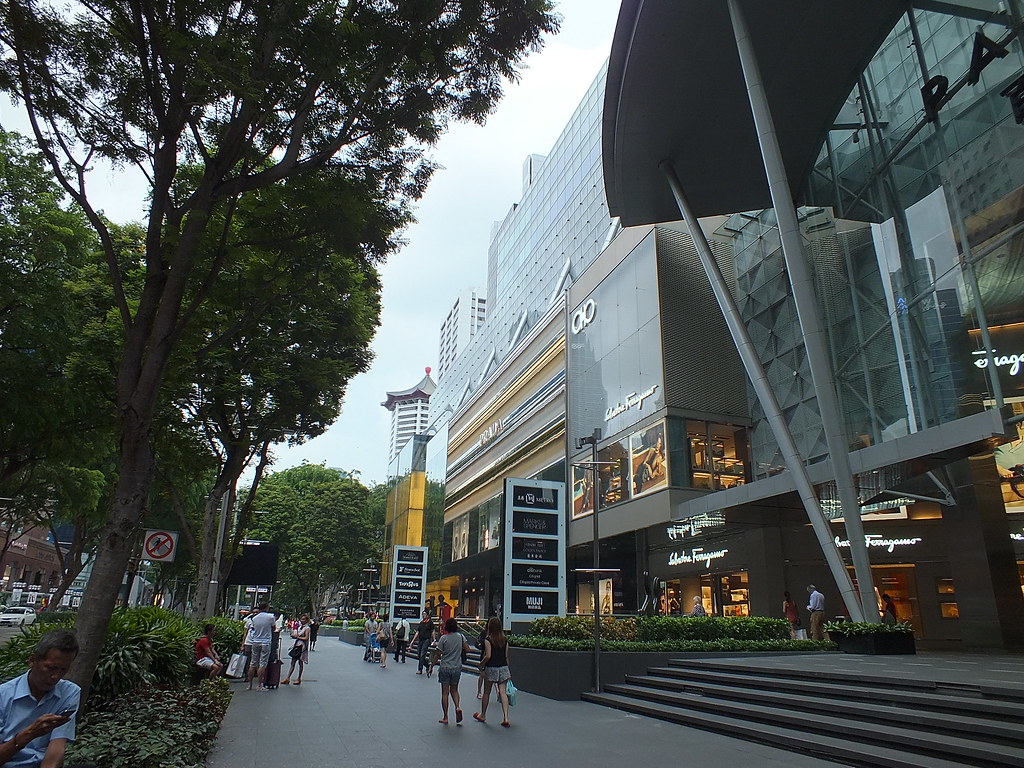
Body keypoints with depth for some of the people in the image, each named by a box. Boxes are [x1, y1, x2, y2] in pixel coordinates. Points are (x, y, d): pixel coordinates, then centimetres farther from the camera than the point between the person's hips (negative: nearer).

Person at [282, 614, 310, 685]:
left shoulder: (307, 628, -7)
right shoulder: (299, 627, 14)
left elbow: (306, 638, -16)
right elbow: (295, 635, 20)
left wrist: (297, 637, -14)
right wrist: (293, 635, -2)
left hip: (302, 646, -6)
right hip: (296, 645, 6)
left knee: (300, 662, 3)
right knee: (293, 662, 3)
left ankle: (299, 679, 12)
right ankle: (287, 678, 1)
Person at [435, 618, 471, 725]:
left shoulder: (443, 638, -11)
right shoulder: (460, 636, -2)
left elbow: (438, 655, -9)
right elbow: (467, 649, -1)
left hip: (445, 668, -3)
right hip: (457, 668, 3)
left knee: (445, 692, 5)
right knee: (454, 690, 19)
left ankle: (445, 718, 9)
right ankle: (458, 707, -5)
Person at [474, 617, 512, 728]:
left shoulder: (488, 640, -12)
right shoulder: (505, 639, 2)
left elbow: (488, 656, -17)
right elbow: (506, 656, 6)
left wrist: (482, 664, 1)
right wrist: (507, 670, 14)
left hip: (491, 668, -3)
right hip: (503, 668, 3)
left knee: (486, 693, 14)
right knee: (503, 692, 1)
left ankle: (482, 715, 31)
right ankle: (506, 718, -9)